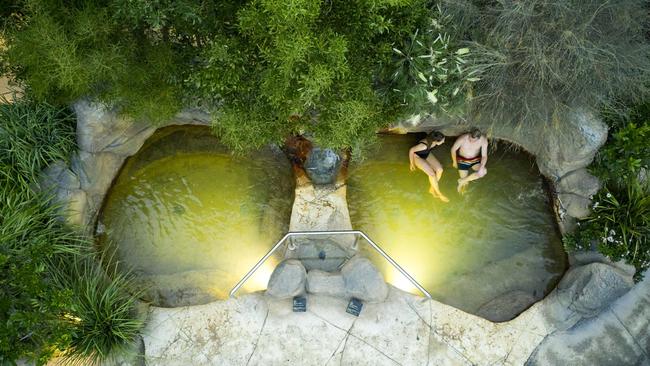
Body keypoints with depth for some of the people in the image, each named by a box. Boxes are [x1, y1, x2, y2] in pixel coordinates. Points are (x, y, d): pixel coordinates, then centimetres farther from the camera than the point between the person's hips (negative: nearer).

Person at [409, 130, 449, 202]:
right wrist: (412, 164, -12)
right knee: (432, 174, -18)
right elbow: (411, 151, -25)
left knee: (440, 169, -10)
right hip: (417, 156, -6)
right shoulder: (423, 145, -42)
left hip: (427, 154, 6)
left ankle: (432, 189, 11)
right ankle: (439, 194, 4)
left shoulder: (434, 141, -23)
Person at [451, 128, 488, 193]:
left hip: (475, 160, 2)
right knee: (465, 183, -9)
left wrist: (481, 167, -36)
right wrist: (455, 162, 1)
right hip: (463, 160, -2)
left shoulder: (483, 140, -24)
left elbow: (484, 156, -20)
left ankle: (462, 180, -13)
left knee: (484, 171, -28)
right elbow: (453, 149, -11)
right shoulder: (462, 139, -28)